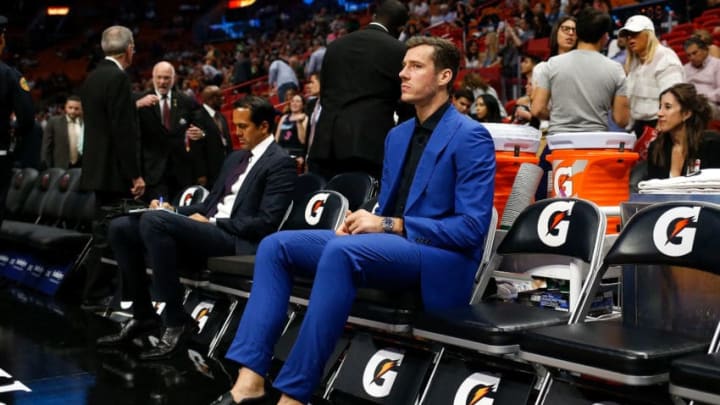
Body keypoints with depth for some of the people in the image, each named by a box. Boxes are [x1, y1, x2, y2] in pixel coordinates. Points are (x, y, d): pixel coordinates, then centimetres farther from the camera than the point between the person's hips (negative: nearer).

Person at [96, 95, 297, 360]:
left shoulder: (280, 163, -5)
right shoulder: (236, 158, 22)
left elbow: (266, 223, -15)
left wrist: (211, 222, -13)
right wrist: (173, 211, 7)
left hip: (235, 240, -9)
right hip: (207, 228, 9)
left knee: (153, 219, -30)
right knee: (120, 227, -2)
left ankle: (177, 320, -23)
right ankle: (142, 314, 5)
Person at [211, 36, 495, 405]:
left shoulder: (471, 137, -9)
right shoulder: (397, 135, 16)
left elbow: (472, 228, -16)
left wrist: (391, 226, -19)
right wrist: (366, 221, -4)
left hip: (442, 263, -8)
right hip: (392, 247, 8)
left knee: (341, 250, -37)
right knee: (276, 246, -6)